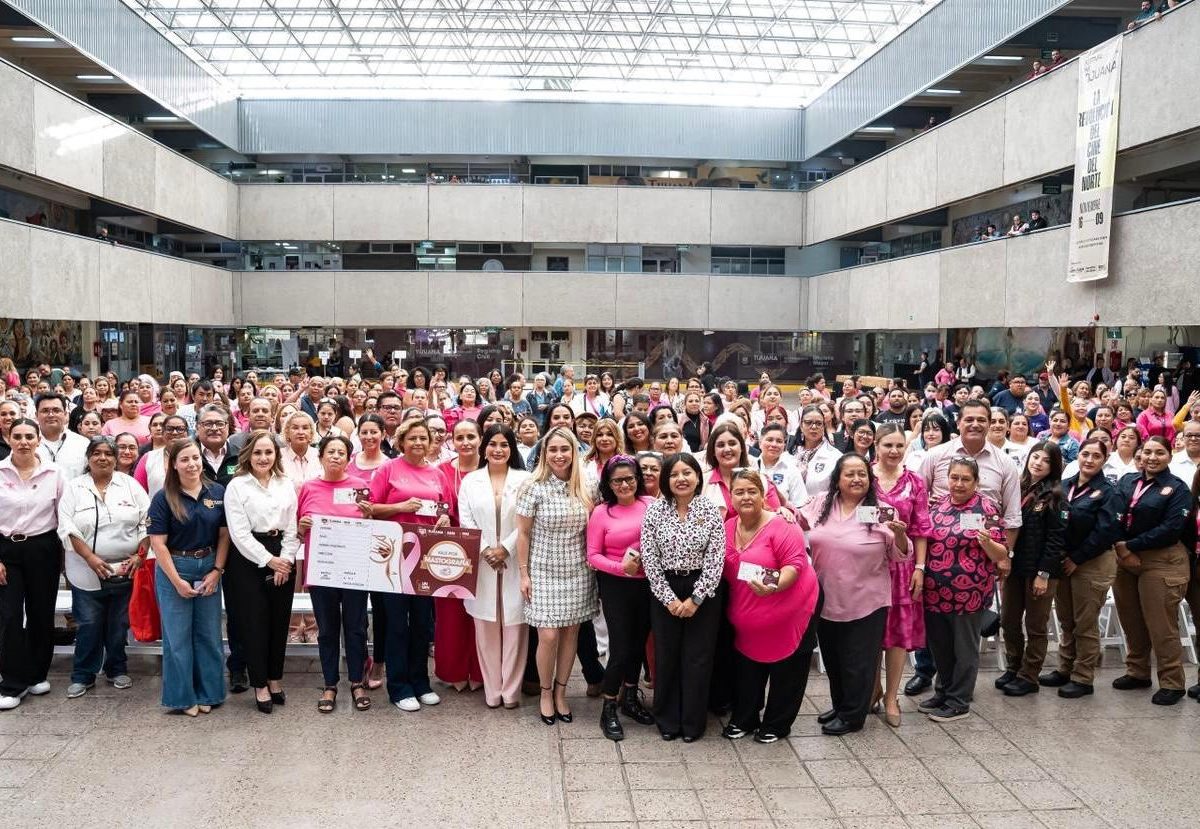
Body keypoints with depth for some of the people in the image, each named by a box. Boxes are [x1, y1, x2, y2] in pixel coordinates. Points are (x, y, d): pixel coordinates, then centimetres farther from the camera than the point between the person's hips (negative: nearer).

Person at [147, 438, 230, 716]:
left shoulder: (217, 493, -1)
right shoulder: (163, 498, -7)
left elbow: (224, 535, 2)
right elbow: (158, 543, -9)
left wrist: (216, 571, -6)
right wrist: (177, 581, -11)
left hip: (209, 568, 3)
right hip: (174, 569, -2)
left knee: (209, 634, 9)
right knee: (178, 636, 4)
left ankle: (207, 693, 22)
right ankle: (183, 697, 16)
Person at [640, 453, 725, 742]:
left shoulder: (712, 511, -5)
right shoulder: (655, 510, -4)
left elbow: (716, 559, -7)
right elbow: (649, 558, -5)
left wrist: (695, 599, -11)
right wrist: (669, 598, -9)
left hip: (702, 591, -1)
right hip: (665, 592, 1)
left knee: (698, 658, 5)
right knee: (666, 656, 9)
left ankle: (693, 723, 20)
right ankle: (668, 720, 24)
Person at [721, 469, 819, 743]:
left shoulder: (780, 526, -17)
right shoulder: (727, 528, 2)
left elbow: (795, 563, -22)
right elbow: (724, 569, 13)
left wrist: (775, 586, -38)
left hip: (789, 611, -5)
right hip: (747, 618, 5)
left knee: (786, 671, 8)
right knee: (746, 668, 14)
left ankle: (776, 724, 24)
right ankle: (743, 719, 32)